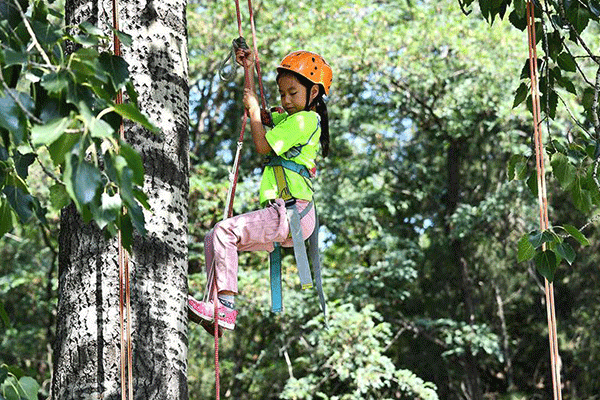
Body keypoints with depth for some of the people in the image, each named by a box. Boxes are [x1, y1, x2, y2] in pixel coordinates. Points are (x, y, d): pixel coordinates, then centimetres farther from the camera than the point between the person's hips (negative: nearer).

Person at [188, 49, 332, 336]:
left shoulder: (305, 119, -7)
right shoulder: (289, 119, 22)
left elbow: (263, 146, -12)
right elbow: (258, 113, 37)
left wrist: (253, 108, 0)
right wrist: (249, 70, 33)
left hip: (291, 213, -10)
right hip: (282, 215, 10)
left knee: (224, 232, -22)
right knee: (212, 239, 7)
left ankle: (226, 307, -24)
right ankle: (216, 307, 1)